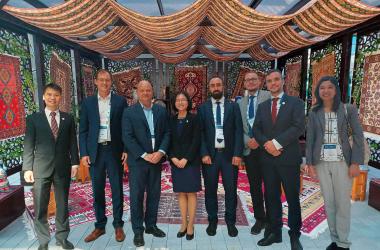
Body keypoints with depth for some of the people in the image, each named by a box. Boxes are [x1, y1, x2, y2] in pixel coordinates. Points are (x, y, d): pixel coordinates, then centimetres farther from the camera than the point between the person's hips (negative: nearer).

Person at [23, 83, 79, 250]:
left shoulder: (68, 118, 7)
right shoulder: (33, 119, 3)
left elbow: (72, 142, 6)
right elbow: (28, 145, 0)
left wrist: (74, 162, 0)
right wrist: (27, 168, -6)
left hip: (63, 167, 1)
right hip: (41, 168, -1)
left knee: (62, 204, 11)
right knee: (40, 207, 7)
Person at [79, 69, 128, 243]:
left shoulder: (120, 101, 1)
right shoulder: (88, 102, 6)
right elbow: (83, 130, 5)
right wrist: (84, 153, -2)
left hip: (114, 151, -1)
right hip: (95, 152, 2)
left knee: (117, 189, 7)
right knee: (97, 191, 11)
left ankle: (118, 225, 23)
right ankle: (100, 225, 27)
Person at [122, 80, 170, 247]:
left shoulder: (161, 111, 6)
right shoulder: (129, 112, -4)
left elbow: (167, 133, 5)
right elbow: (127, 137, -10)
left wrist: (161, 152, -11)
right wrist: (144, 155, -16)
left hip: (156, 159, 3)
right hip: (137, 160, -3)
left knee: (154, 194, 13)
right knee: (136, 196, 5)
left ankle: (151, 225, 31)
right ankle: (138, 231, 21)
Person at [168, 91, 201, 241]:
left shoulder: (194, 119, -3)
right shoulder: (171, 120, 7)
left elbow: (196, 141, -8)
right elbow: (169, 141, 6)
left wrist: (186, 159, -15)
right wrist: (173, 158, -8)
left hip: (191, 161, -3)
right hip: (176, 161, 3)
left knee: (191, 193, 3)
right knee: (181, 193, 10)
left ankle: (190, 225, 15)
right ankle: (184, 223, 22)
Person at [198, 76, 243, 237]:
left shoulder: (233, 106, 5)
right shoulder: (203, 108, 5)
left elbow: (238, 131, 0)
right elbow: (200, 133, 0)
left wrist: (237, 153, -8)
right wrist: (204, 154, -9)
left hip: (229, 154, 0)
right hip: (210, 154, 0)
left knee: (231, 190, 8)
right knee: (210, 190, 9)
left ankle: (230, 221, 26)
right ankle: (212, 221, 27)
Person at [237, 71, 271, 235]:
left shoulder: (268, 96, -1)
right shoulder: (241, 103, 14)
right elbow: (239, 128, 9)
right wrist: (247, 141, -7)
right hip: (249, 149, 4)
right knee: (254, 186, 11)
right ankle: (260, 218, 27)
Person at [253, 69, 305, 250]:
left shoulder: (295, 102, 0)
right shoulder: (262, 106, 13)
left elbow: (299, 127, -12)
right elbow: (256, 130, 6)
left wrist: (276, 142, -18)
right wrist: (266, 144, -13)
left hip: (289, 158, -3)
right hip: (268, 158, 4)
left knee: (293, 199, 7)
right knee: (271, 198, 12)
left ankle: (294, 235, 25)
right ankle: (274, 232, 27)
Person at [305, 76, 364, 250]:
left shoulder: (348, 109, -1)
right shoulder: (313, 113, 5)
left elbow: (358, 136, -2)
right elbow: (310, 139, 5)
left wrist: (356, 162, -9)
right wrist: (309, 163, -1)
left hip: (342, 162, -2)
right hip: (321, 162, 2)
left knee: (343, 203, 3)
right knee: (328, 203, 10)